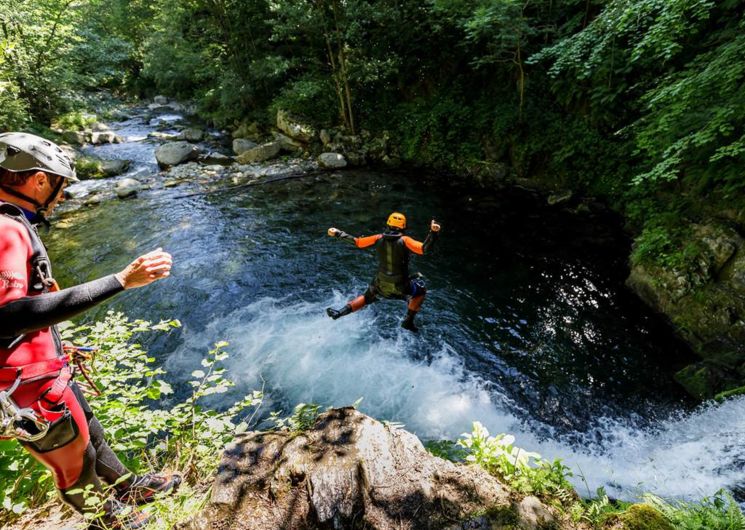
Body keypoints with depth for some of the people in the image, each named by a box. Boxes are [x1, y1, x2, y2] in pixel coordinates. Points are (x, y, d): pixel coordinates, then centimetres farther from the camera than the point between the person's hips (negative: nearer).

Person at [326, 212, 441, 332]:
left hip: (381, 284, 3)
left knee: (367, 298, 31)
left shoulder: (379, 238, -6)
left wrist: (338, 233, 11)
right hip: (400, 287, -3)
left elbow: (357, 242, 1)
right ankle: (408, 321, 23)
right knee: (421, 290, 24)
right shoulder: (404, 241, -16)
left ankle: (340, 312, 20)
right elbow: (424, 249, -26)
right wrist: (433, 232, -26)